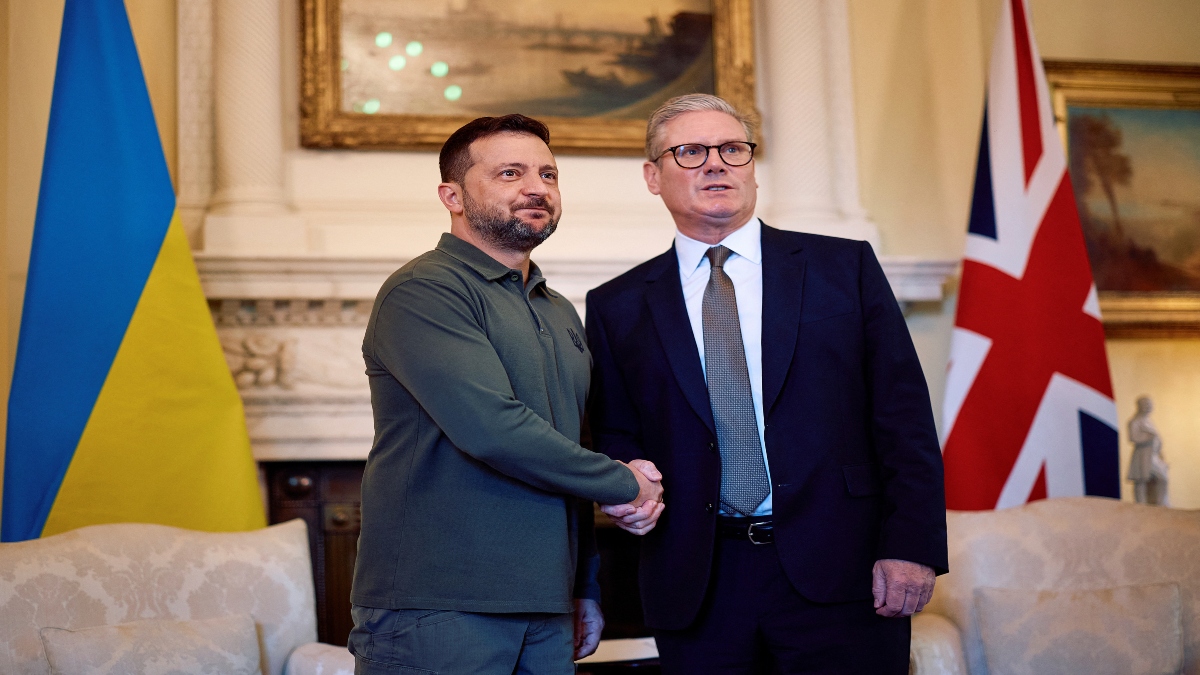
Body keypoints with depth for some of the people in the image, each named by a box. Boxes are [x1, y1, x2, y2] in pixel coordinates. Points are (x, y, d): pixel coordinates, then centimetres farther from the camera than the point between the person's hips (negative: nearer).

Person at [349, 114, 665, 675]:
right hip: (436, 612, -7)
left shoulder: (562, 315, 18)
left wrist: (588, 588, 19)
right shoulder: (424, 291, -10)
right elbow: (494, 429, -21)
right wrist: (625, 483, -9)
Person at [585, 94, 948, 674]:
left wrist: (911, 545, -8)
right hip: (698, 590, 1)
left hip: (840, 573, -1)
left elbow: (904, 417, 0)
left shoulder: (845, 267, 5)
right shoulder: (618, 307, 9)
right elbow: (615, 437, 13)